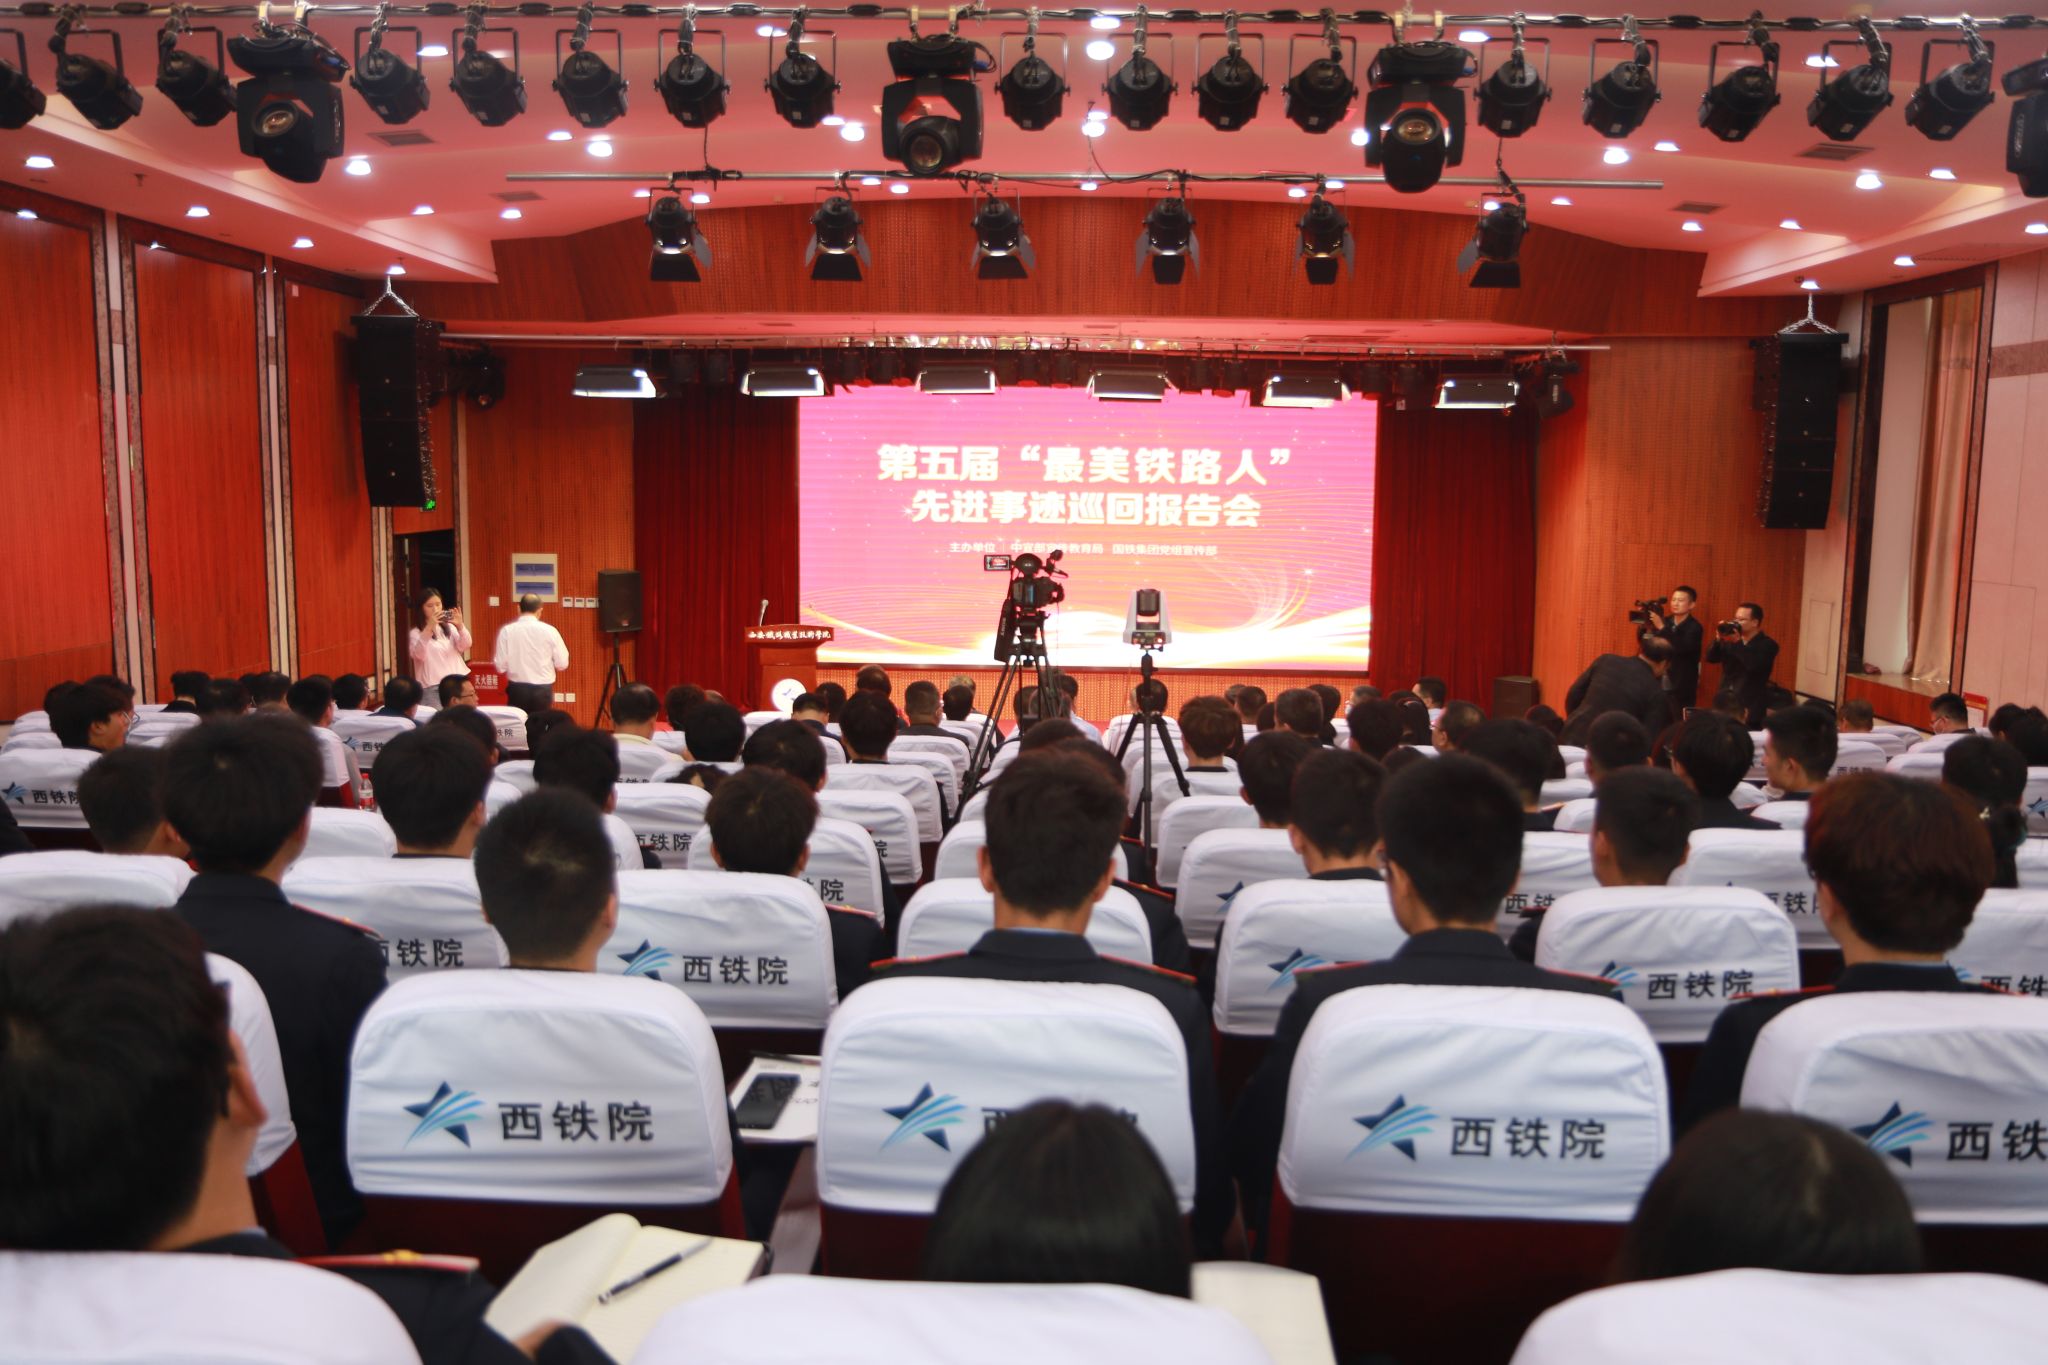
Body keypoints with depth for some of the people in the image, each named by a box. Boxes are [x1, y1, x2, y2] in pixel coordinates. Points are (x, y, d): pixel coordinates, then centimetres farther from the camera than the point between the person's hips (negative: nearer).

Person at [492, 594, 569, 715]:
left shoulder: (507, 630, -5)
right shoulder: (549, 630, -6)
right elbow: (562, 664, -2)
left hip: (517, 688, 0)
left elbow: (500, 666, -4)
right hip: (543, 689, 0)